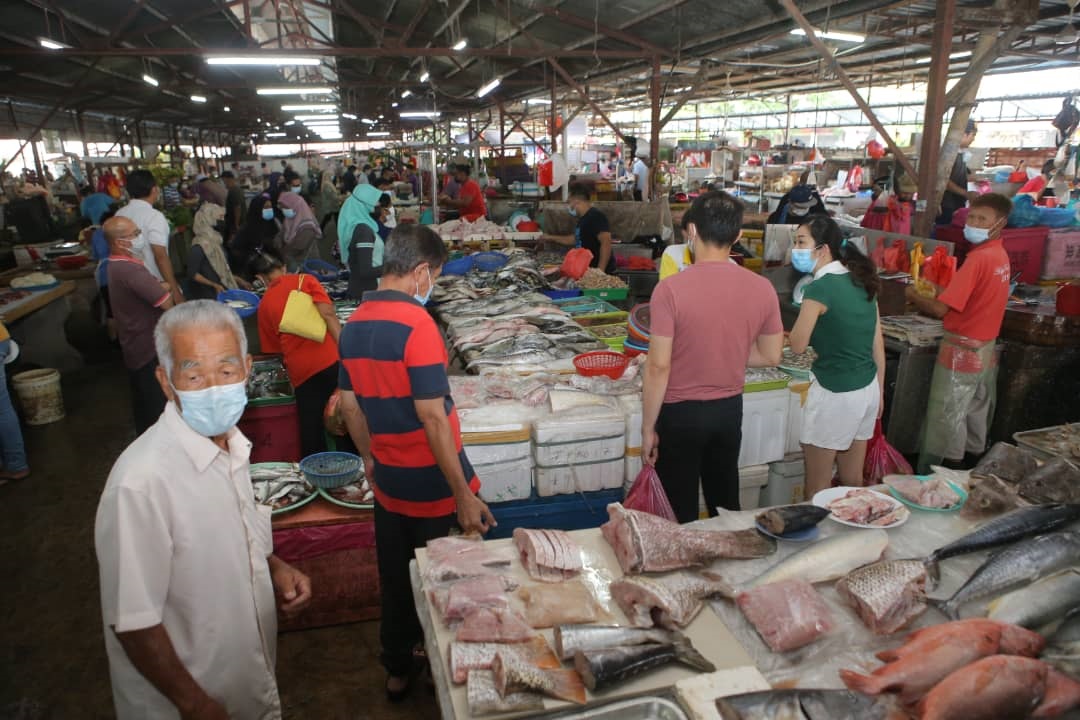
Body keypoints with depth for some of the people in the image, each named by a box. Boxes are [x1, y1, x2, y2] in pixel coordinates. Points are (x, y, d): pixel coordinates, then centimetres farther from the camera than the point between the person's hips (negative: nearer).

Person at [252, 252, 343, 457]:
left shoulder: (264, 305, 13)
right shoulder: (304, 280, 5)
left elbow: (274, 348, 19)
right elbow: (328, 315, -10)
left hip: (302, 374, 2)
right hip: (332, 362, -2)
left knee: (312, 437, 10)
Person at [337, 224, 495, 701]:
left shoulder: (354, 324, 2)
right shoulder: (416, 323, -21)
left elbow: (350, 404, 10)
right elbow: (432, 417, -24)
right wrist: (464, 495, -18)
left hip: (387, 483, 7)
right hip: (432, 487, -7)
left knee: (396, 581, 22)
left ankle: (397, 670, 40)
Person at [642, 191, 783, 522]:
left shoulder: (671, 289, -20)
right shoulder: (762, 288, -7)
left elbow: (659, 367, -18)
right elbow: (771, 357, 4)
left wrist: (648, 428, -8)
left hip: (680, 413, -4)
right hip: (730, 409, 4)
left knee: (682, 514, 12)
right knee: (725, 504, 22)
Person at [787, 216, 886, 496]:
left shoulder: (820, 288, -16)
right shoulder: (862, 282, 6)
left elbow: (798, 345, -10)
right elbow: (878, 344, 11)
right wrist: (879, 392, 19)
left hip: (834, 394, -8)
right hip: (868, 389, 8)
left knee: (818, 487, 7)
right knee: (853, 481, 19)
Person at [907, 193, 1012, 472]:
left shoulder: (978, 259, -22)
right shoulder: (1001, 254, 6)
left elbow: (940, 309, -26)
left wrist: (913, 295, -9)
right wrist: (935, 291, 1)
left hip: (961, 352, -9)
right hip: (986, 350, 9)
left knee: (946, 420, 0)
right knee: (976, 415, 19)